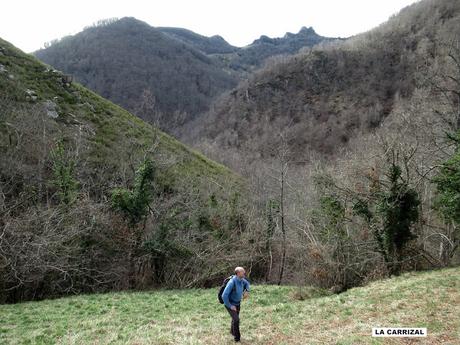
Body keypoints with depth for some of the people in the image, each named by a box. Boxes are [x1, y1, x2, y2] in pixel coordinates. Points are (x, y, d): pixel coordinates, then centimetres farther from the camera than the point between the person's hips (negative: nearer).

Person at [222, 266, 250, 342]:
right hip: (230, 304, -8)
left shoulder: (241, 279, -12)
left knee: (235, 318, 24)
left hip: (237, 303, 8)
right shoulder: (232, 282, -36)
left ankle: (232, 331, 51)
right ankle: (237, 338, 3)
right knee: (236, 319, -16)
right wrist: (230, 306, -27)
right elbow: (224, 296, -35)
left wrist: (247, 291, -2)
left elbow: (247, 283, 15)